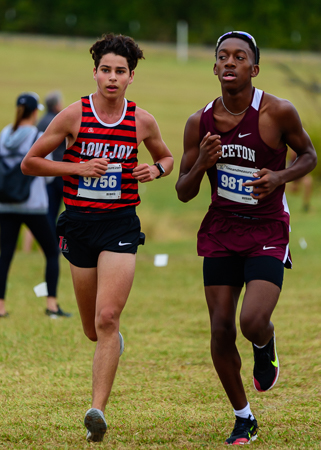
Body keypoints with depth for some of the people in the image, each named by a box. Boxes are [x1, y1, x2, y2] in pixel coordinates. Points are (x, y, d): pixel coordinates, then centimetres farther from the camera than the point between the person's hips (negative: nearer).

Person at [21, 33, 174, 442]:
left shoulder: (142, 121, 1)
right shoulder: (74, 115, -4)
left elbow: (166, 157, 20)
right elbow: (29, 163, 0)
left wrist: (156, 170, -4)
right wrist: (78, 167, -12)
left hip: (121, 224, -1)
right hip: (79, 222, 1)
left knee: (107, 319, -16)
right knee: (93, 329, 11)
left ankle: (97, 410, -16)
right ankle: (112, 341, 49)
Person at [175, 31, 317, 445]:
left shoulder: (278, 113, -11)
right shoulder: (200, 123, -2)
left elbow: (308, 155, 5)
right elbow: (183, 193, 4)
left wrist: (281, 177, -15)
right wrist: (201, 165, -17)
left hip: (267, 232, -3)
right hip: (221, 231, 3)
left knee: (252, 322, -21)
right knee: (221, 330, 1)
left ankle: (265, 349, 19)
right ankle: (243, 419, 21)